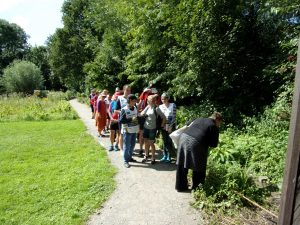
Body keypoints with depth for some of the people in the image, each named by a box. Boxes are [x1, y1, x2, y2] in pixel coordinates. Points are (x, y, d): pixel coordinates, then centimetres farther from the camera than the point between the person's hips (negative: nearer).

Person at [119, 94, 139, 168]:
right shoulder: (124, 109, -15)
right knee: (127, 146, 2)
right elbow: (121, 120, -17)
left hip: (134, 130, 6)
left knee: (132, 145, 17)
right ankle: (126, 161, 13)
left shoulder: (135, 108, 5)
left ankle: (129, 157, 34)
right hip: (127, 131, -6)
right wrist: (131, 119, -21)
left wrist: (137, 119, 1)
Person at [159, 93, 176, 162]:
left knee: (169, 141, 0)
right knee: (164, 141, 10)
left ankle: (169, 156, 12)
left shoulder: (173, 105, -5)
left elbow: (174, 117, -8)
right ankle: (165, 156, 20)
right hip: (163, 126, 4)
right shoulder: (160, 106, 7)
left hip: (171, 126, -4)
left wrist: (170, 126, -13)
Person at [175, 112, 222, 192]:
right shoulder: (214, 127, 6)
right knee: (198, 168, 13)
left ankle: (180, 186, 32)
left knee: (182, 165, 17)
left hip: (184, 137, 7)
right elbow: (214, 144, 4)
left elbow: (188, 124, 34)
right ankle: (196, 188, 27)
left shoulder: (199, 119, 22)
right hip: (195, 143, -6)